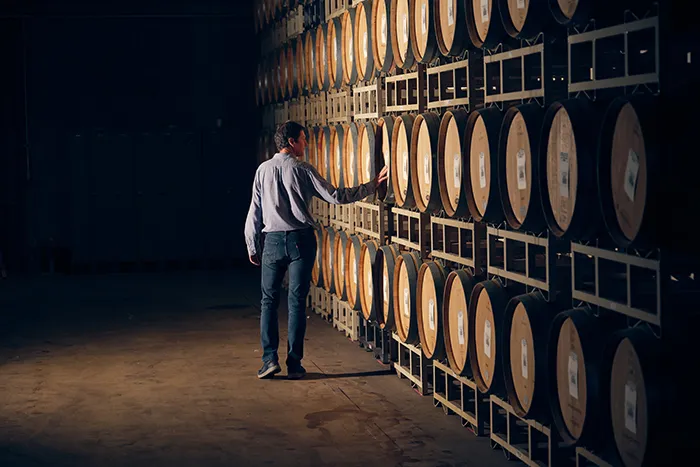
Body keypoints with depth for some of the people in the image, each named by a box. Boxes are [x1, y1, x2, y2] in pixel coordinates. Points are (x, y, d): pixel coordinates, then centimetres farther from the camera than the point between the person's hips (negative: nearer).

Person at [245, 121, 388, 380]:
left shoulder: (263, 170, 4)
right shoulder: (303, 170, -3)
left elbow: (255, 211, 5)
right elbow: (335, 196, -6)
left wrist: (252, 246, 13)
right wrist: (371, 186, 1)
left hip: (272, 241, 1)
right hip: (301, 240, -1)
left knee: (268, 300, 9)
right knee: (297, 301, 3)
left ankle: (270, 359, 0)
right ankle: (294, 363, 2)